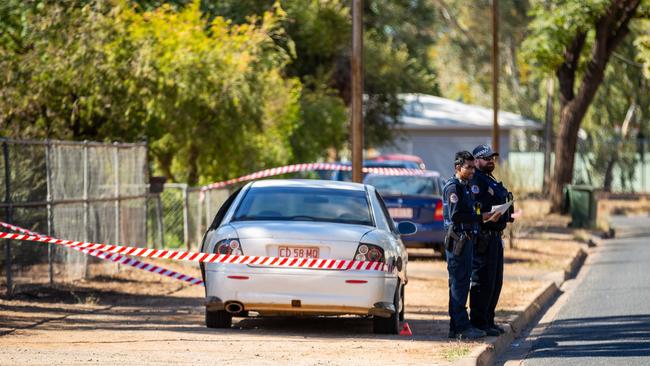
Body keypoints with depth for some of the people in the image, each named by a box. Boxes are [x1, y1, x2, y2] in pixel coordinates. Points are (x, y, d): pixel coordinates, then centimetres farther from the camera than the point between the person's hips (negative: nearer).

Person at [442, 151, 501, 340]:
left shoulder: (466, 187, 19)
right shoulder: (453, 187, -11)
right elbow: (455, 216, -20)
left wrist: (488, 216, 11)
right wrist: (481, 217, -19)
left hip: (467, 239, 10)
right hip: (457, 240, -10)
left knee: (461, 283, 11)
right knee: (458, 283, -9)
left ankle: (456, 327, 15)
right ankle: (462, 328, -11)